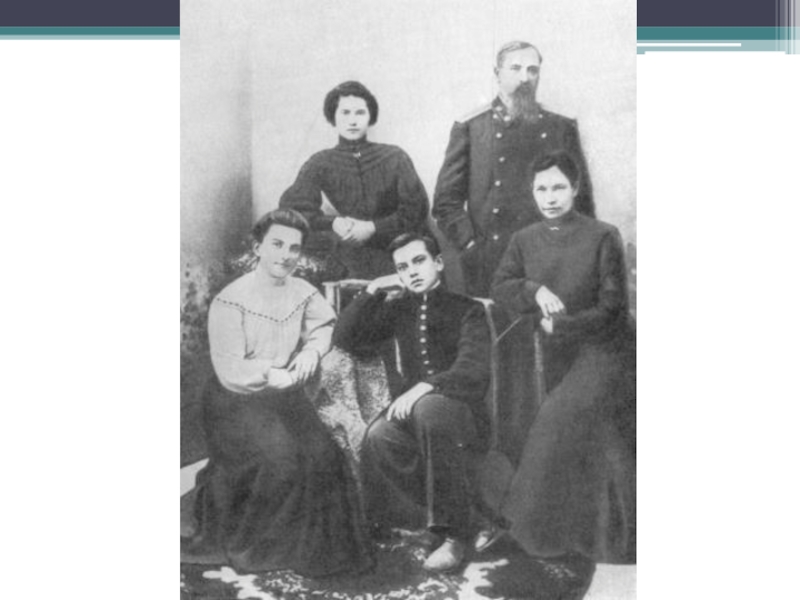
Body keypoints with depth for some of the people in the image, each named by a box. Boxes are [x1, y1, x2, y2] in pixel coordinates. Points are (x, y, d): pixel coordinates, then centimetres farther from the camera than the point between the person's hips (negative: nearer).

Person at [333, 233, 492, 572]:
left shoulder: (467, 309, 3)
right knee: (379, 437, -32)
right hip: (413, 409, 3)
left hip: (460, 410, -3)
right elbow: (344, 339, 13)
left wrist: (426, 386, -29)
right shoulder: (398, 309, 17)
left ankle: (454, 533, -29)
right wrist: (371, 292, 3)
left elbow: (474, 368, -13)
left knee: (429, 408, -39)